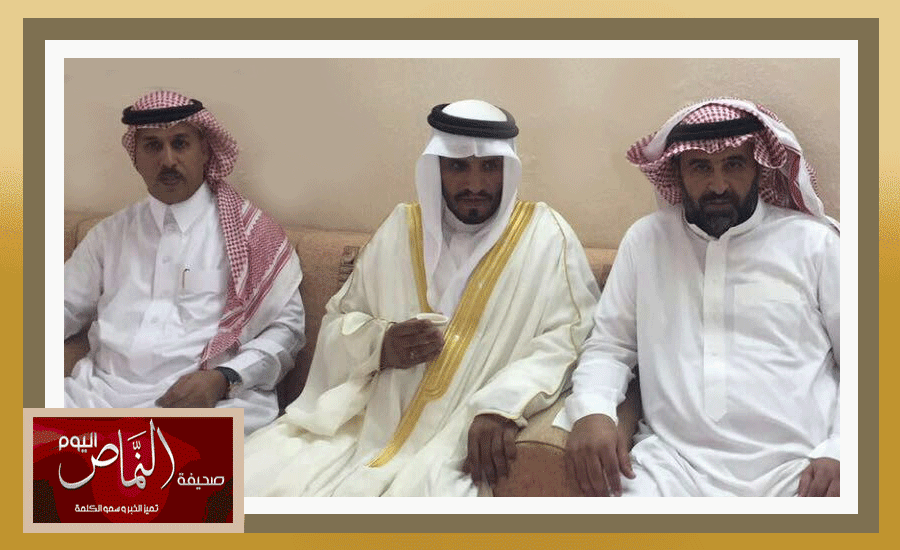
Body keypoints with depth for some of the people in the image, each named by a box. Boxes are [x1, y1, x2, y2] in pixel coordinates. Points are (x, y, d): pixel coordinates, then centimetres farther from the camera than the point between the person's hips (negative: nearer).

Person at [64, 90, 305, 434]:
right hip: (104, 391, 4)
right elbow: (66, 310, 19)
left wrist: (223, 378, -14)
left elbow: (286, 326, 2)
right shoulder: (110, 232, 18)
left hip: (208, 398, -3)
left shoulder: (249, 230, 5)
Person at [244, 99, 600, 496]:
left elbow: (571, 335, -8)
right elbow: (338, 321, 17)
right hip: (372, 419, 4)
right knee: (252, 483, -11)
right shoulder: (401, 228, 10)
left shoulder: (544, 235, 0)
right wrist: (380, 343, -6)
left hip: (470, 434, -4)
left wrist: (503, 404, -23)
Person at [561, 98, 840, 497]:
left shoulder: (814, 242, 8)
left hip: (796, 469, 0)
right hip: (673, 460, 1)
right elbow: (609, 347, 14)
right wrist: (591, 410, -7)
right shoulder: (646, 239, 13)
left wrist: (839, 453, -9)